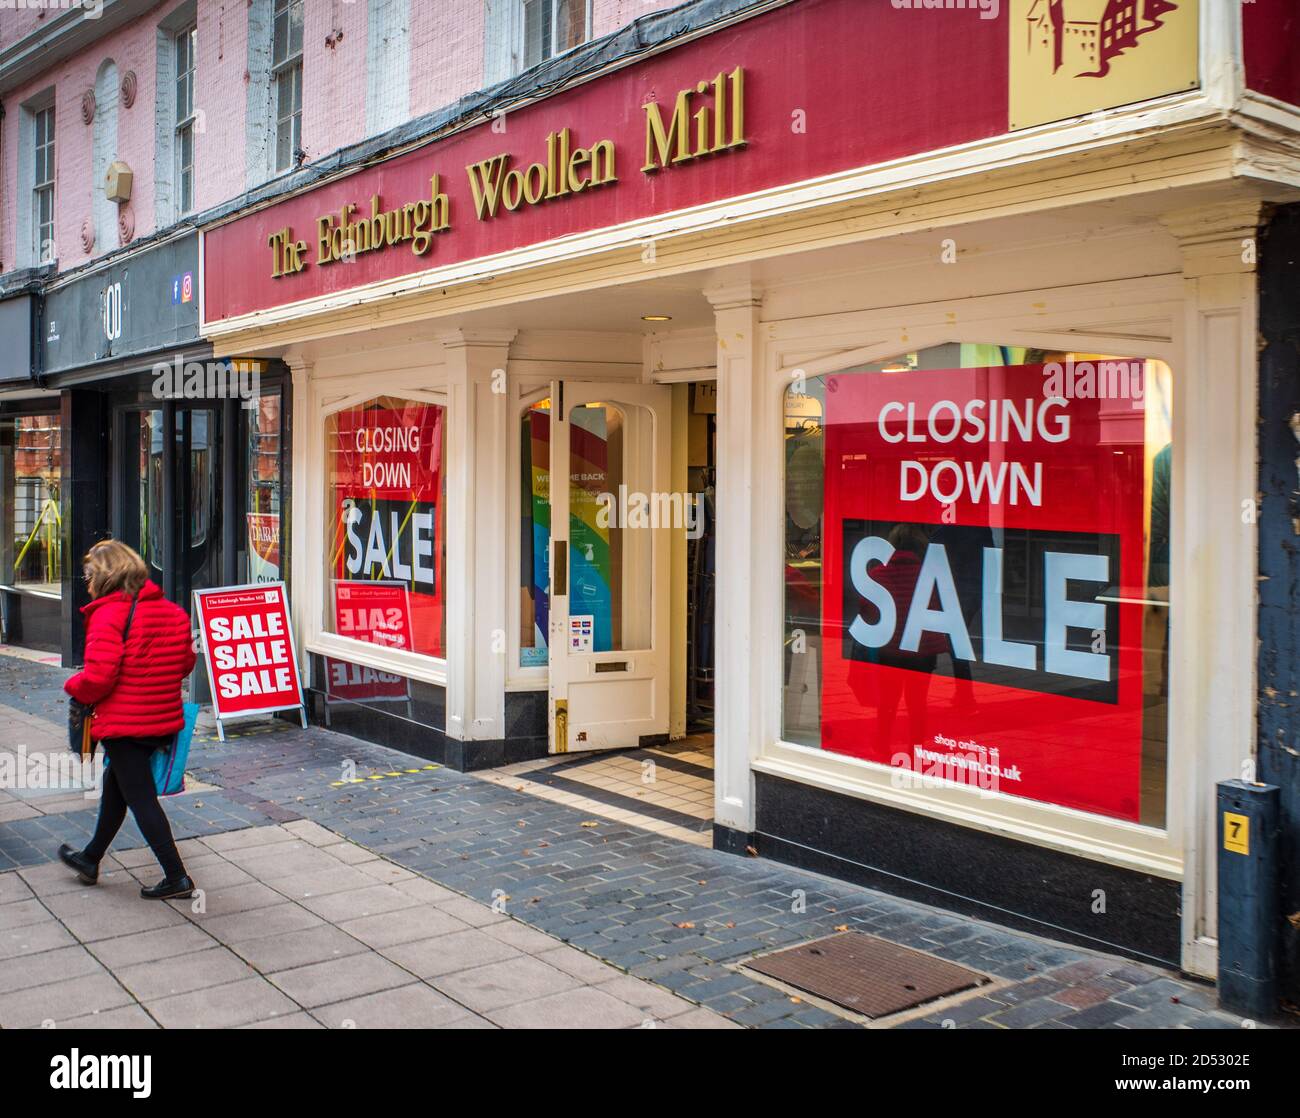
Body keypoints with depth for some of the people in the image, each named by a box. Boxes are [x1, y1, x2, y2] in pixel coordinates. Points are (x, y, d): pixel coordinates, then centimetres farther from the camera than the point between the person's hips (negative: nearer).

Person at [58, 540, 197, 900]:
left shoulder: (108, 614, -18)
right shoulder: (170, 611, 5)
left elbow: (98, 677, -22)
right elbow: (186, 663, 11)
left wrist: (73, 687, -2)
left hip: (123, 723, -8)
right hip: (164, 719, 8)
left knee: (141, 799, 0)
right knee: (115, 786, 25)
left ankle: (176, 878, 1)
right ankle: (91, 859, 41)